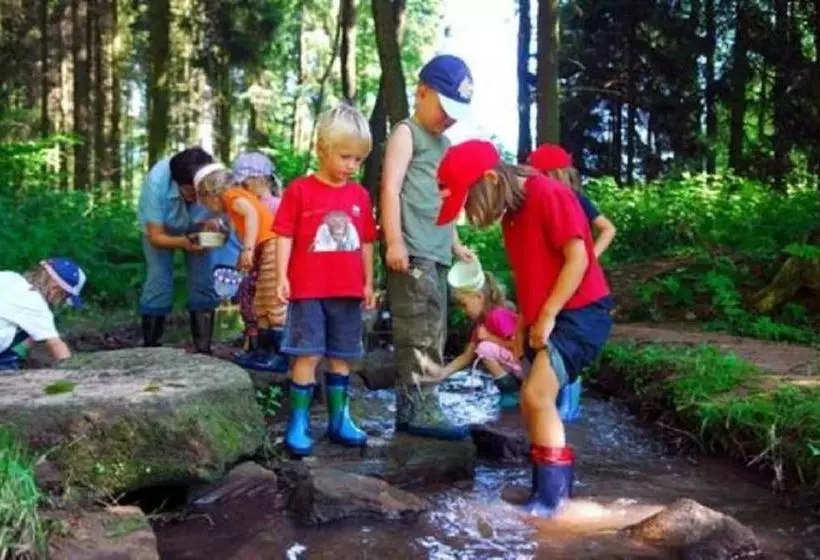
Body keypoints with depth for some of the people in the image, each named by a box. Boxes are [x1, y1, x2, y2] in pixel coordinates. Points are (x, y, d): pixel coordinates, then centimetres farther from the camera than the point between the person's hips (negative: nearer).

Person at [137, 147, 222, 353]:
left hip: (196, 229, 2)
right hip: (161, 230, -2)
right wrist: (182, 242, -53)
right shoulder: (157, 182, -39)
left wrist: (214, 223, -48)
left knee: (203, 285, -8)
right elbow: (155, 237, -33)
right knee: (158, 284, -12)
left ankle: (203, 350, 0)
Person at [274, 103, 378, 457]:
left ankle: (338, 420, 23)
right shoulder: (299, 190, -5)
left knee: (341, 357, 12)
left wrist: (368, 283, 13)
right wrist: (282, 277, -11)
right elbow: (284, 236, -5)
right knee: (308, 355, -4)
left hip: (348, 292, 4)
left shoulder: (360, 195, 8)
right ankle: (298, 424, 6)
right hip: (308, 290, -4)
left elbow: (366, 242, 13)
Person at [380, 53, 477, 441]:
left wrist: (456, 246, 25)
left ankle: (412, 409, 14)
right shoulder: (407, 134, 0)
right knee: (422, 333, -12)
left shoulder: (444, 144, 26)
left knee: (431, 334, 9)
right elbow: (391, 188, -11)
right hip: (412, 253, -9)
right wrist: (394, 242, -20)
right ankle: (421, 411, -9)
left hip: (436, 254, 9)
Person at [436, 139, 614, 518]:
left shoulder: (549, 195, -16)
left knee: (537, 396, -19)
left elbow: (578, 258, -20)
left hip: (579, 313, -10)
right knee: (534, 403, 9)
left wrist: (547, 315, -19)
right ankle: (553, 488, 21)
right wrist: (524, 322, 11)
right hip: (543, 320, 10)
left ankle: (551, 495, -8)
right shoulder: (511, 213, 12)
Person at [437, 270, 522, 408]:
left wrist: (489, 337, -14)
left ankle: (514, 392, -9)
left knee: (485, 348, -20)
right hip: (515, 366, 10)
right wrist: (441, 374, 5)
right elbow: (467, 356, 13)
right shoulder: (481, 322, 11)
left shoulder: (499, 315, -17)